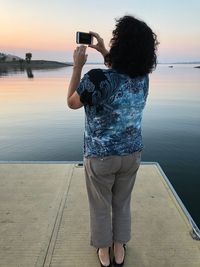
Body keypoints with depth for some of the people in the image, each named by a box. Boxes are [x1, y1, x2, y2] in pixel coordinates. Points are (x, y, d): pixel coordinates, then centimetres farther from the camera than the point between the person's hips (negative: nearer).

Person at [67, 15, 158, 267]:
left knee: (100, 207, 18)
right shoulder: (143, 78, -7)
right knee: (122, 203, 23)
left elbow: (72, 102, -7)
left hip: (100, 156, -4)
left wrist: (78, 65, -2)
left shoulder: (98, 78, -25)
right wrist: (102, 51, 17)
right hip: (132, 153, 5)